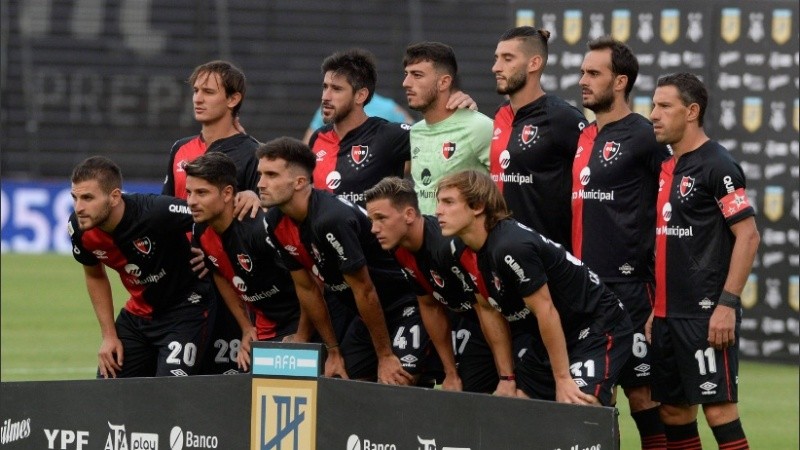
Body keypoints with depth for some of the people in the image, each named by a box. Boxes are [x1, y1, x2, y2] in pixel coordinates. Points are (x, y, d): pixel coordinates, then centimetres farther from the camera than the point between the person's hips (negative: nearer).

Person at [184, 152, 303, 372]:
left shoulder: (260, 228, -28)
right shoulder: (201, 231, -3)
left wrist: (300, 340, -18)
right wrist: (247, 330, 13)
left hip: (297, 323, -8)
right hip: (263, 327, 8)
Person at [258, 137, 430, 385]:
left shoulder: (332, 220, -31)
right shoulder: (276, 222, -4)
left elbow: (364, 291, -24)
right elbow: (307, 289, 6)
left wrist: (385, 357, -16)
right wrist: (333, 352, 9)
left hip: (407, 306, -9)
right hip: (367, 314, 9)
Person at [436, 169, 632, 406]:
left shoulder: (510, 248, -27)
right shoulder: (468, 254, 0)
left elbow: (546, 311, -24)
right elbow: (492, 314, 9)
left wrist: (563, 379, -19)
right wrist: (507, 377, 8)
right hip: (554, 336, 9)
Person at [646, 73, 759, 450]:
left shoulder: (717, 166, -10)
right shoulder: (666, 169, 15)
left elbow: (748, 236, -14)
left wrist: (728, 304, -19)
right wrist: (655, 309, 18)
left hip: (705, 315, -9)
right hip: (669, 315, 9)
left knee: (718, 407, -10)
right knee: (673, 410, 9)